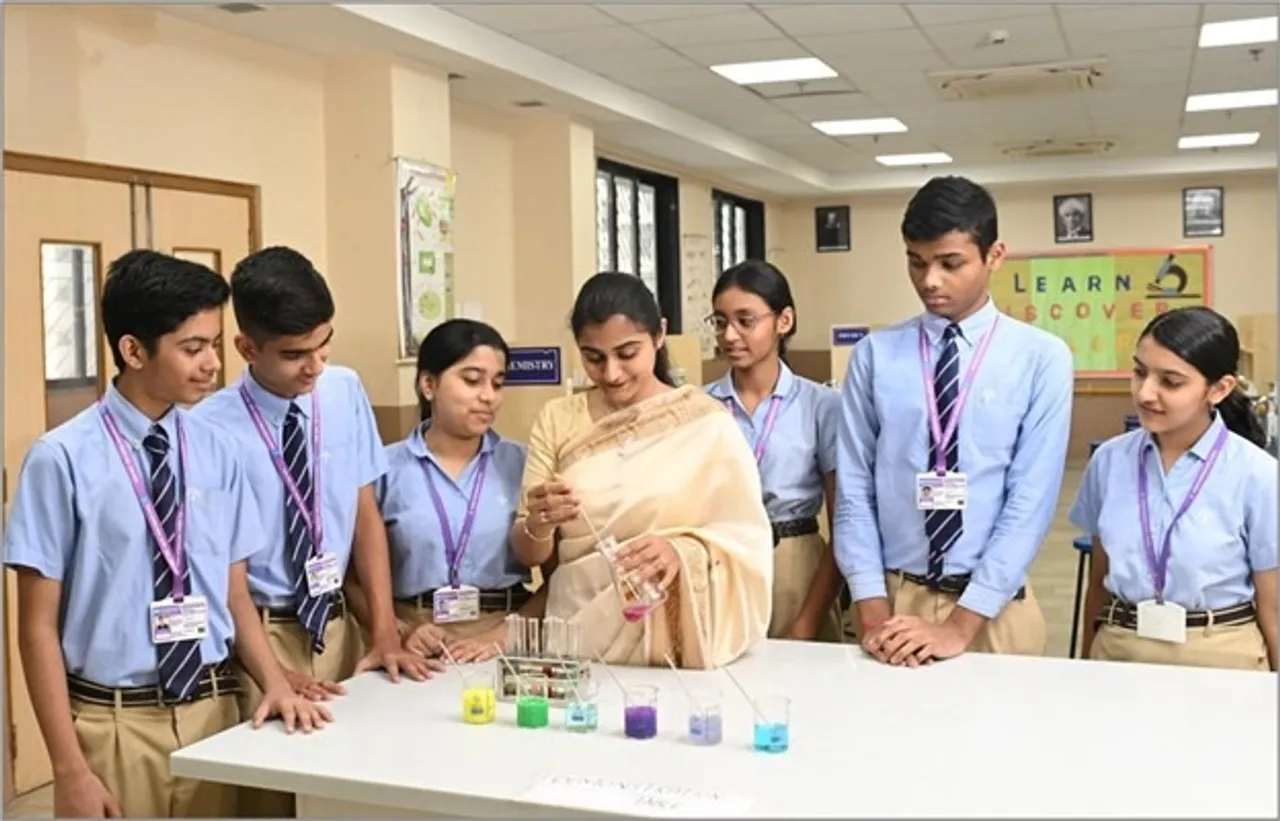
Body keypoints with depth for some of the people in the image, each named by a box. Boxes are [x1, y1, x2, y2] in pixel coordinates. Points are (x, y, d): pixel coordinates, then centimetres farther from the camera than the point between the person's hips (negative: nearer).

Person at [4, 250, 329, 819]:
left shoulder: (217, 453, 1)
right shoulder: (63, 459, -11)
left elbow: (234, 594, 8)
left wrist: (274, 682, -9)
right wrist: (69, 768, -10)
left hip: (214, 710, 4)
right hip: (115, 723, -4)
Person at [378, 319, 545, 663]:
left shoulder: (522, 465, 5)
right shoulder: (386, 469, 4)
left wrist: (505, 635, -8)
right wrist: (397, 632, -8)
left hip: (505, 645, 1)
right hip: (420, 646, 0)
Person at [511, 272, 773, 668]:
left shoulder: (707, 422, -2)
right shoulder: (557, 420, 6)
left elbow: (748, 537, -5)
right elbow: (528, 553, 7)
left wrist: (683, 552, -23)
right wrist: (538, 525, -14)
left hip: (676, 649, -2)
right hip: (575, 644, 2)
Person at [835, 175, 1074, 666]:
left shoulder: (1041, 358, -5)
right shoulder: (875, 356, -1)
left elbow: (1031, 501, -9)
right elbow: (853, 490, -1)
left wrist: (962, 624, -15)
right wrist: (873, 608, -11)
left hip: (994, 608, -1)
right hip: (894, 598, 1)